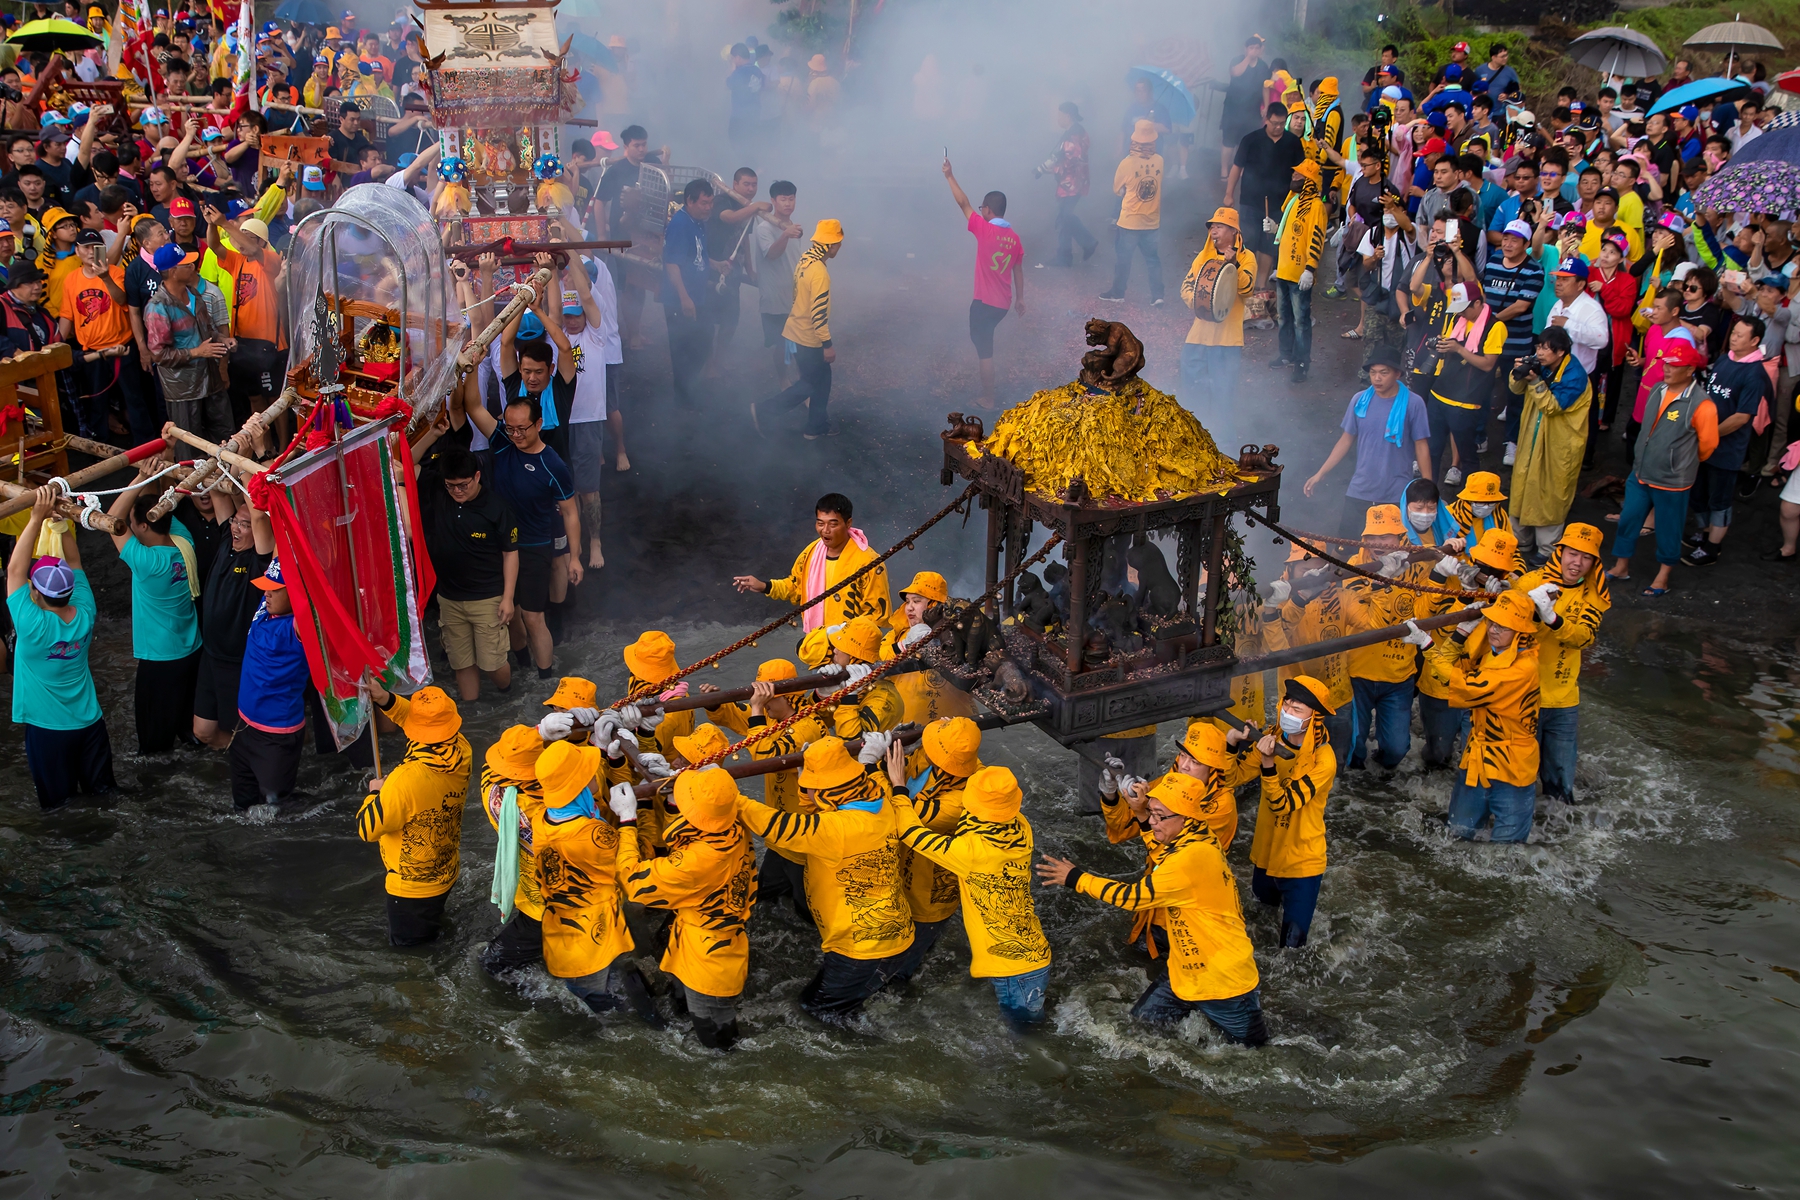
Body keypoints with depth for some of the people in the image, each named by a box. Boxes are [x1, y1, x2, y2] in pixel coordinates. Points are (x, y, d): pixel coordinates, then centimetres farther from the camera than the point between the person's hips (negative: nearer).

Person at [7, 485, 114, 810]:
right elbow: (74, 561, -8)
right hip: (88, 721, 4)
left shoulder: (32, 625, -29)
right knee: (98, 781, 24)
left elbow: (14, 569, -26)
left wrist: (37, 518, -28)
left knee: (55, 794, 17)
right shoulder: (85, 615, -17)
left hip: (46, 727, -3)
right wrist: (59, 517, -17)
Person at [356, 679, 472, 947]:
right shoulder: (462, 752, -17)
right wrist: (386, 700, -10)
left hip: (412, 884, -7)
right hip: (446, 872, 7)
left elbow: (367, 829, -24)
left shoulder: (406, 780, -36)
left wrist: (375, 793, -5)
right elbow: (432, 725, 2)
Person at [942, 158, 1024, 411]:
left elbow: (963, 204, -13)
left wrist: (949, 176, -6)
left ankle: (988, 399, 11)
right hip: (1004, 303, 7)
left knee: (984, 348, 4)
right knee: (982, 339, 26)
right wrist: (1020, 298, 22)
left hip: (984, 302, -7)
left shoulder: (985, 230, -17)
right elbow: (1018, 272, 10)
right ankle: (987, 386, 36)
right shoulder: (1014, 238, 2)